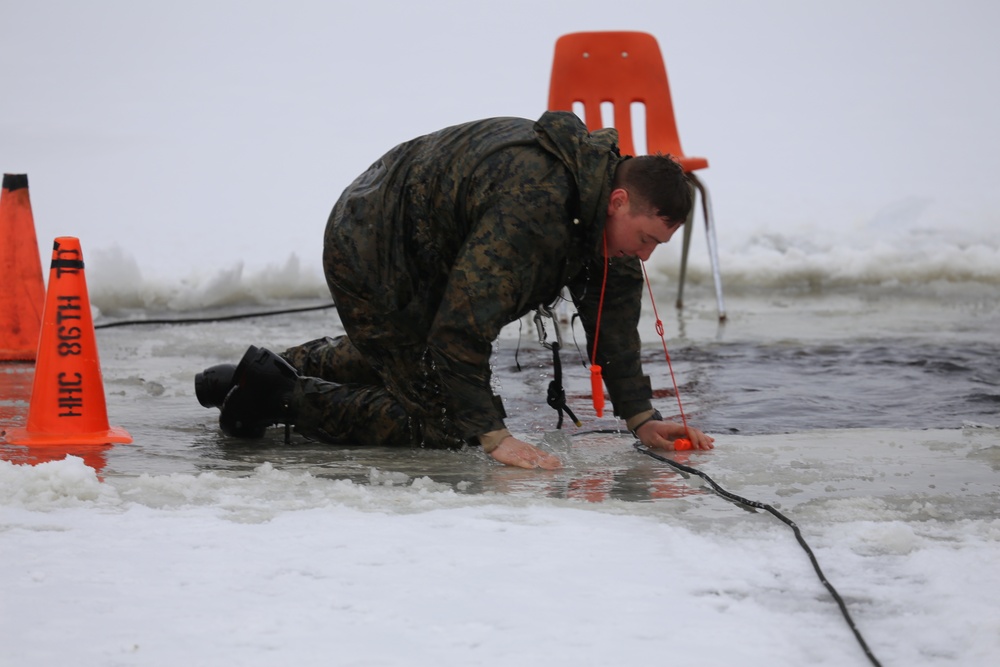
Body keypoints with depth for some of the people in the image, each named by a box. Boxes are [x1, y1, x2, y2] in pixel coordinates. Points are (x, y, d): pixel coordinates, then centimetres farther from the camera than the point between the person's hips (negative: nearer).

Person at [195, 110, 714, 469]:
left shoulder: (598, 189, -6)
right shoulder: (531, 205, -36)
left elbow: (614, 310, 3)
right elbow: (463, 324, -37)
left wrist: (642, 418, -1)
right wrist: (494, 438, -35)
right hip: (373, 264, -10)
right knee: (447, 424, -10)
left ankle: (284, 369, 37)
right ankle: (281, 397, -7)